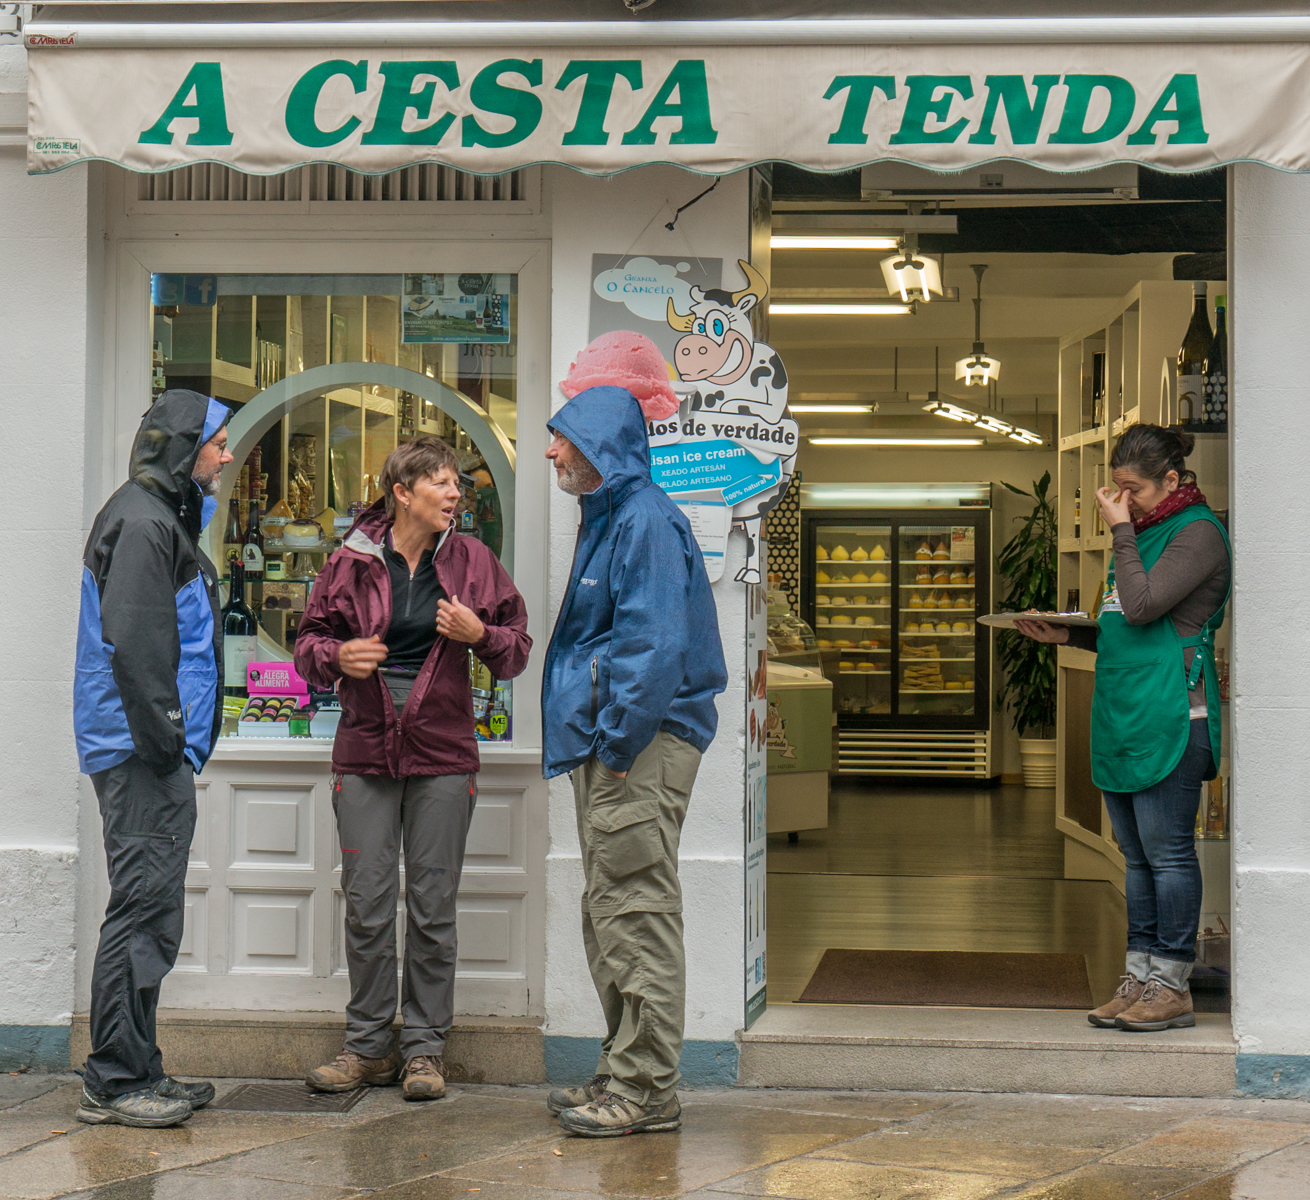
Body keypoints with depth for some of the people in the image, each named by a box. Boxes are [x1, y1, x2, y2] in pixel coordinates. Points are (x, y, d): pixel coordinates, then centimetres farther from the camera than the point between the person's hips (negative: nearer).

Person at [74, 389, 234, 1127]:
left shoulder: (166, 517, 21)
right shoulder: (143, 520, -11)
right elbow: (131, 640, -20)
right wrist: (164, 738, -19)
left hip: (157, 752, 10)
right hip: (144, 755, -10)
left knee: (150, 911, 12)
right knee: (145, 907, -8)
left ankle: (136, 1074, 19)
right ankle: (116, 1082, -3)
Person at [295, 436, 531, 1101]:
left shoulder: (471, 561, 4)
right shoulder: (352, 561, 2)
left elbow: (518, 647, 9)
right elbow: (308, 642, 10)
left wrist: (479, 635, -11)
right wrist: (339, 656, -12)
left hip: (442, 755, 0)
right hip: (365, 752, 0)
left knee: (433, 905, 3)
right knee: (366, 903, 2)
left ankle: (425, 1047, 13)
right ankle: (368, 1045, 14)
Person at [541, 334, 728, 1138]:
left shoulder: (646, 521, -13)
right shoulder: (607, 519, 19)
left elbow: (655, 646, -21)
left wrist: (618, 743, -19)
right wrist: (597, 742, 17)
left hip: (641, 749, -11)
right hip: (610, 748, 11)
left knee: (637, 918, -6)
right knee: (612, 919, 15)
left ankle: (647, 1089, 0)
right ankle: (627, 1075, 23)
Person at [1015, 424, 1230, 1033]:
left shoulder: (1199, 533, -7)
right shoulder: (1145, 532, 20)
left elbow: (1142, 608, -19)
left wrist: (1121, 530, -11)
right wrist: (1066, 634, 9)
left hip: (1171, 715, -9)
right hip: (1121, 711, 9)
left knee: (1166, 851, -5)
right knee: (1137, 856, 11)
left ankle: (1172, 986, 1)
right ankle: (1139, 978, 15)